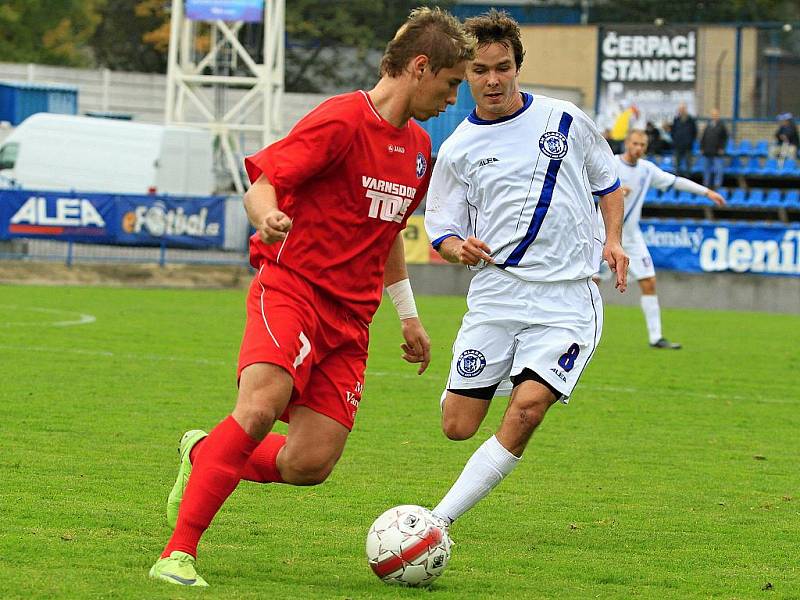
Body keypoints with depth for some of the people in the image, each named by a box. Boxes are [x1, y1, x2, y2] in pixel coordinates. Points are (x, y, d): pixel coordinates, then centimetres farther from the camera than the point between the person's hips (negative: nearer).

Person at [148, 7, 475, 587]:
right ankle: (178, 553, -24)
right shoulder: (341, 121, -10)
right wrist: (268, 218, -35)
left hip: (350, 317, 7)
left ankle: (204, 456, 20)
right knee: (261, 409, -30)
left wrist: (409, 316, 30)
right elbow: (261, 186, -12)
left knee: (312, 463, -8)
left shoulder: (419, 148, 16)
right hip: (292, 285, -7)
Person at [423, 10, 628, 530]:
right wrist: (460, 248, -14)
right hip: (497, 291, 1)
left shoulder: (564, 120, 6)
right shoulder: (458, 149, 5)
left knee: (526, 410, -21)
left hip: (568, 297, -1)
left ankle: (439, 521, -15)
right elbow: (442, 228, 9)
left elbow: (608, 182, 19)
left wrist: (614, 240, 3)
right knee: (458, 426, -3)